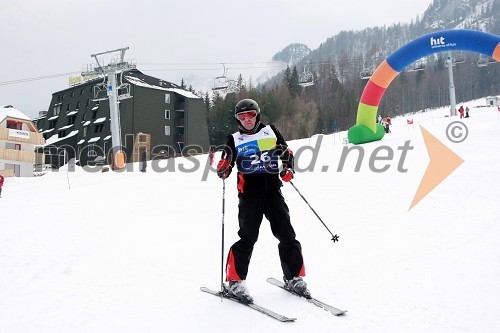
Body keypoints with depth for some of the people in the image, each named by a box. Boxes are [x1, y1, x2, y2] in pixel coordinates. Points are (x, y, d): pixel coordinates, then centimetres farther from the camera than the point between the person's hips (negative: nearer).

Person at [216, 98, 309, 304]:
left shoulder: (271, 131, 11)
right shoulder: (234, 140, 7)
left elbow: (287, 152, 18)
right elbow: (224, 169, 4)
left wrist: (288, 168, 0)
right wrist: (223, 168, -19)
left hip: (273, 190, 2)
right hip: (249, 194, -2)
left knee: (287, 235, 3)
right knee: (248, 237, -7)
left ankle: (294, 277, 18)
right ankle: (234, 281, 5)